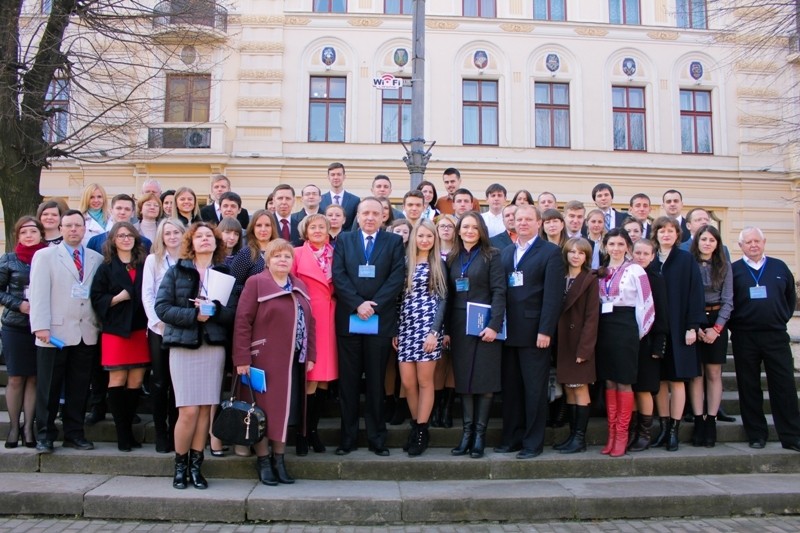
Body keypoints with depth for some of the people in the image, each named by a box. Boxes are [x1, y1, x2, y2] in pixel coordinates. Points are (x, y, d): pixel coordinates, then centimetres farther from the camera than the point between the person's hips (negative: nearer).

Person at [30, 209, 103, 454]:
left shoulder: (97, 259, 11)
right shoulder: (45, 256, 5)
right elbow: (39, 294, -3)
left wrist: (100, 324, -2)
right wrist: (41, 326, -12)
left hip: (87, 333, 3)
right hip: (55, 332, -2)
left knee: (79, 388, 8)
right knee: (49, 388, 5)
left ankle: (74, 433, 19)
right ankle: (44, 435, 17)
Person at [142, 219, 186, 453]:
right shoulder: (153, 259, 6)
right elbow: (147, 295, 1)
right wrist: (158, 321, -9)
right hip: (158, 328, 0)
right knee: (160, 380, 3)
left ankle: (174, 431, 14)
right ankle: (160, 432, 12)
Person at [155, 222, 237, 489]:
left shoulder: (225, 274, 9)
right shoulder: (176, 271, 5)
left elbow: (234, 313, 1)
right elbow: (162, 307, -5)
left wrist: (214, 310, -17)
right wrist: (194, 315, -15)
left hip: (214, 346, 2)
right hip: (183, 346, -2)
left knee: (205, 409, 3)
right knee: (189, 410, -5)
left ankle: (196, 465, 16)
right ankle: (180, 465, 14)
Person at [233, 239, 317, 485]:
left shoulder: (300, 287, 13)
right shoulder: (255, 283, -5)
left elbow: (309, 322, 14)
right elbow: (242, 321, -10)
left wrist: (310, 355, 8)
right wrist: (242, 358, -15)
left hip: (294, 361, 5)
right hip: (265, 360, -5)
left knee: (286, 409, 10)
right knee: (265, 409, 4)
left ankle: (279, 458, 23)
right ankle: (263, 460, 18)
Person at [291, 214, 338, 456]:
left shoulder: (334, 253, 12)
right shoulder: (297, 254, 1)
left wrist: (335, 298, 1)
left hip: (329, 317, 4)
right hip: (306, 318, -4)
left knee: (324, 378, 7)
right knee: (311, 378, -5)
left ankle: (313, 428, 21)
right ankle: (302, 433, 9)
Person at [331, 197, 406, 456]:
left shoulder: (394, 241, 7)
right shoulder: (344, 240, 10)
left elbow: (396, 278, -3)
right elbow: (338, 276, 0)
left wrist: (373, 306, -12)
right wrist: (357, 304, -12)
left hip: (380, 320, -1)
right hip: (348, 319, 1)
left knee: (376, 381, 6)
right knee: (348, 381, 6)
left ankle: (377, 437, 16)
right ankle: (348, 436, 15)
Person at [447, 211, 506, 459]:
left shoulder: (492, 256, -1)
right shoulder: (452, 258, 12)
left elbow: (499, 292, -8)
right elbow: (449, 295, 11)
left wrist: (494, 325, -17)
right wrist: (446, 329, 4)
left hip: (484, 325, -4)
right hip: (459, 327, 4)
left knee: (484, 381, 0)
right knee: (463, 381, 5)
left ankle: (479, 435, 8)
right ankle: (466, 433, 11)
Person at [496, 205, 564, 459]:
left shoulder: (551, 252, -2)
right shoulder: (505, 253, 16)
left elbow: (553, 294, -9)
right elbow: (499, 290, 11)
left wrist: (545, 330, -15)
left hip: (534, 331, -5)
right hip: (509, 331, 5)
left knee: (534, 388, 3)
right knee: (510, 387, 10)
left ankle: (533, 442, 13)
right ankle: (512, 437, 22)